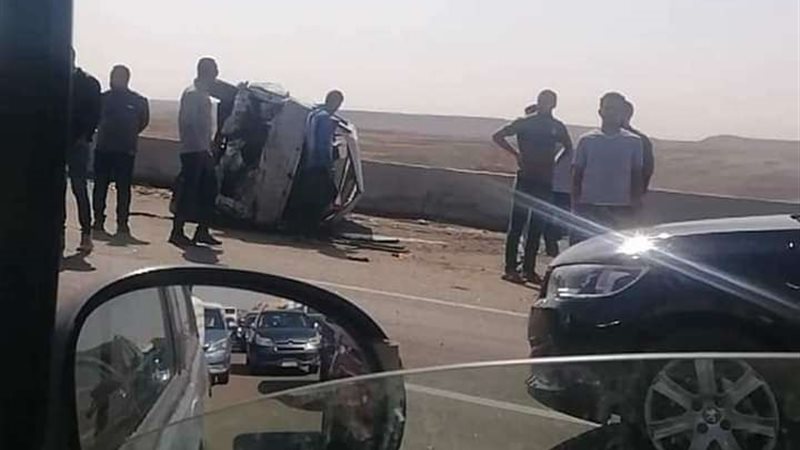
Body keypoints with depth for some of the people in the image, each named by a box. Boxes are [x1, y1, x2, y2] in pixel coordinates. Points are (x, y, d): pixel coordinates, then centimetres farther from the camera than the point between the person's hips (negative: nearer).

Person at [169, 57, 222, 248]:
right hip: (193, 151, -10)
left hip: (203, 151, 10)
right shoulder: (192, 94, -11)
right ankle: (177, 232, -1)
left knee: (209, 190, 10)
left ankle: (202, 231, 17)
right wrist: (202, 146, -22)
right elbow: (188, 123, -19)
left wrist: (208, 147, 16)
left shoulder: (203, 94, 18)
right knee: (188, 192, -6)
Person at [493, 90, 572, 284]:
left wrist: (555, 162, 8)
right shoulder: (524, 122, -2)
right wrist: (516, 153, -6)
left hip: (545, 182, 4)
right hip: (525, 179, -4)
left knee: (537, 227, 7)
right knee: (517, 224, -3)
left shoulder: (557, 127, 8)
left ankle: (529, 269, 14)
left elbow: (569, 148, 23)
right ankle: (510, 268, 0)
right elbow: (498, 136, 0)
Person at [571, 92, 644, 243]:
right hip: (588, 208, 0)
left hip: (621, 210, 0)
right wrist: (575, 208, 2)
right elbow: (577, 176, 7)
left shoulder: (633, 142, 6)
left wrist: (634, 210, 4)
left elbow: (637, 178, 9)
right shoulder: (587, 140, 5)